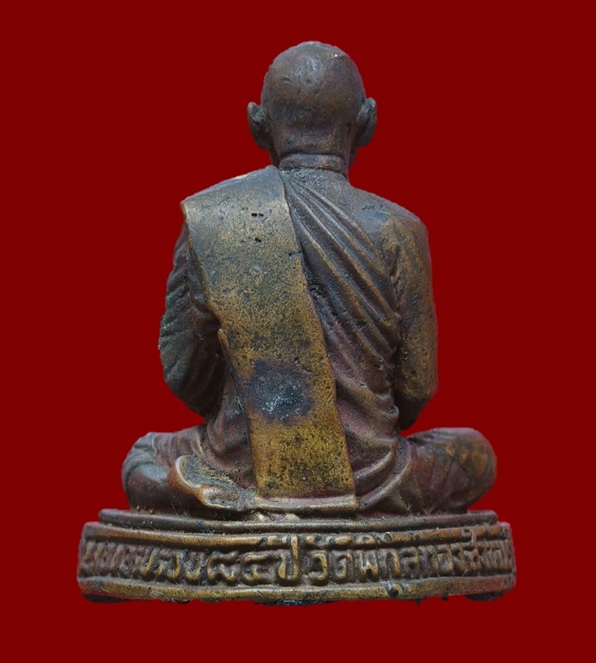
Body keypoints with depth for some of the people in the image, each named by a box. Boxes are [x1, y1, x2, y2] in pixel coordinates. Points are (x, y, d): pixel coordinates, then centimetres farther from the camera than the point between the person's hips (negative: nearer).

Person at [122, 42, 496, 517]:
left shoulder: (206, 221, -7)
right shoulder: (396, 232, -10)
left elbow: (182, 374, -1)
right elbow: (416, 388, -4)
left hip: (236, 479, 1)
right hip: (368, 485, -1)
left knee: (143, 460, 34)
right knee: (474, 456, 30)